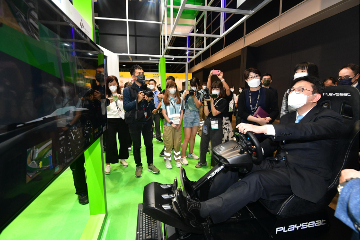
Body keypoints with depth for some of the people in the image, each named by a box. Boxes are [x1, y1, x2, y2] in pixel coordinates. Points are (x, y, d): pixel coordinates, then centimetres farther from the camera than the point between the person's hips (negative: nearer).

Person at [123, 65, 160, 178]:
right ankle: (139, 166, 26)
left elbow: (152, 108, 7)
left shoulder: (148, 90, 8)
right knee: (136, 145, 8)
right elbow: (126, 107, -12)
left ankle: (150, 164, 29)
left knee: (149, 143, 10)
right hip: (134, 122, -3)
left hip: (147, 121, 3)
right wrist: (137, 100, -21)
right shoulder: (128, 90, -2)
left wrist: (149, 101, -13)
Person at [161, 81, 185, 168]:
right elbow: (164, 113, -2)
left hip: (178, 125, 2)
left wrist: (179, 123, -4)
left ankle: (177, 159, 21)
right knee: (168, 144, 1)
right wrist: (171, 123, -11)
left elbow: (182, 112, 8)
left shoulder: (180, 100, 10)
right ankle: (167, 160, 15)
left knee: (178, 143, 6)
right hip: (168, 125, -2)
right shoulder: (164, 100, 3)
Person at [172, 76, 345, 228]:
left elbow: (305, 131, -25)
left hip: (305, 177, -6)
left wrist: (261, 128, -37)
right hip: (279, 165, 7)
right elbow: (272, 142, 16)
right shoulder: (287, 118, 19)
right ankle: (202, 199, -14)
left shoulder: (330, 119, -3)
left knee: (256, 180, -32)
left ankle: (202, 210, -30)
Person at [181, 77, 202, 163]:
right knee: (187, 137, -7)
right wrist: (185, 94, -17)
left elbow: (198, 106, -2)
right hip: (188, 114, -4)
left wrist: (194, 97, -12)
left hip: (196, 115, 4)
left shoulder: (199, 94, 10)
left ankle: (191, 153, 27)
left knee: (193, 137, 10)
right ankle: (183, 156, 3)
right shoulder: (187, 92, 1)